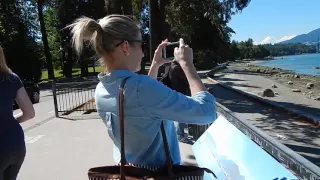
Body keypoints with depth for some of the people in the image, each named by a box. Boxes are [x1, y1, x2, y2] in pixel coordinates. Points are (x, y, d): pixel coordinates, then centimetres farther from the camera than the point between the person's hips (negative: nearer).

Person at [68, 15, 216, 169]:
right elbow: (206, 112, -27)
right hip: (160, 172, -7)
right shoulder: (140, 86, -32)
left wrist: (155, 66, 7)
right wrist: (186, 64, -19)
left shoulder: (101, 89, -5)